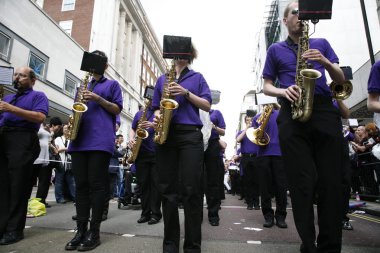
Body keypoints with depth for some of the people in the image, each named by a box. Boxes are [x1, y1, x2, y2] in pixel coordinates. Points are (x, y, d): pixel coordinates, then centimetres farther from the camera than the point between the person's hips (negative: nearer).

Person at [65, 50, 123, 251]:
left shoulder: (112, 84, 13)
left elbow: (118, 109, 5)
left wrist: (98, 99, -9)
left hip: (100, 139, -5)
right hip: (80, 138, 6)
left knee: (96, 184, -6)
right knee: (81, 184, 3)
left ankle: (94, 231, 1)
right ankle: (81, 229, 9)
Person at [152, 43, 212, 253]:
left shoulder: (197, 77, 14)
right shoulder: (162, 79, 21)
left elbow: (207, 105, 4)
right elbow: (156, 107, 18)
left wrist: (186, 92, -9)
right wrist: (157, 116, -5)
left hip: (190, 135, -2)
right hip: (165, 135, 3)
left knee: (191, 190, -5)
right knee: (168, 190, 3)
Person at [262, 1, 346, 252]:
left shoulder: (321, 43, 22)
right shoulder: (275, 49, 18)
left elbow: (341, 80, 15)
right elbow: (267, 86, 13)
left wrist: (325, 62, -4)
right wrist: (283, 91, -8)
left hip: (325, 111, 2)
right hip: (292, 115, -1)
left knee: (332, 182, -3)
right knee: (303, 183, -6)